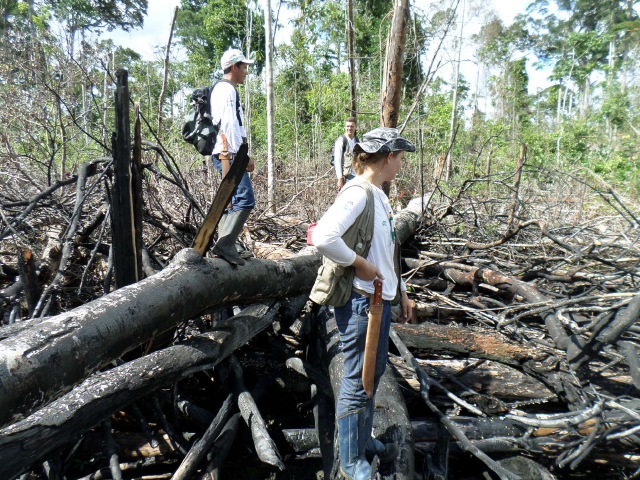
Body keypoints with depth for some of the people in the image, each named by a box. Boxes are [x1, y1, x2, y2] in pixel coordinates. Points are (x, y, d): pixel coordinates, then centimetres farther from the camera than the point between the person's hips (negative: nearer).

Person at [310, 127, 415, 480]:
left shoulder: (378, 196, 12)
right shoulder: (357, 194, -18)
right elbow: (323, 237, -32)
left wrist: (401, 292, 20)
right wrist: (358, 263, -20)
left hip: (379, 298, 10)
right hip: (358, 300, -10)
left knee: (374, 372, 22)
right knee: (358, 381, 3)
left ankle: (364, 440, 42)